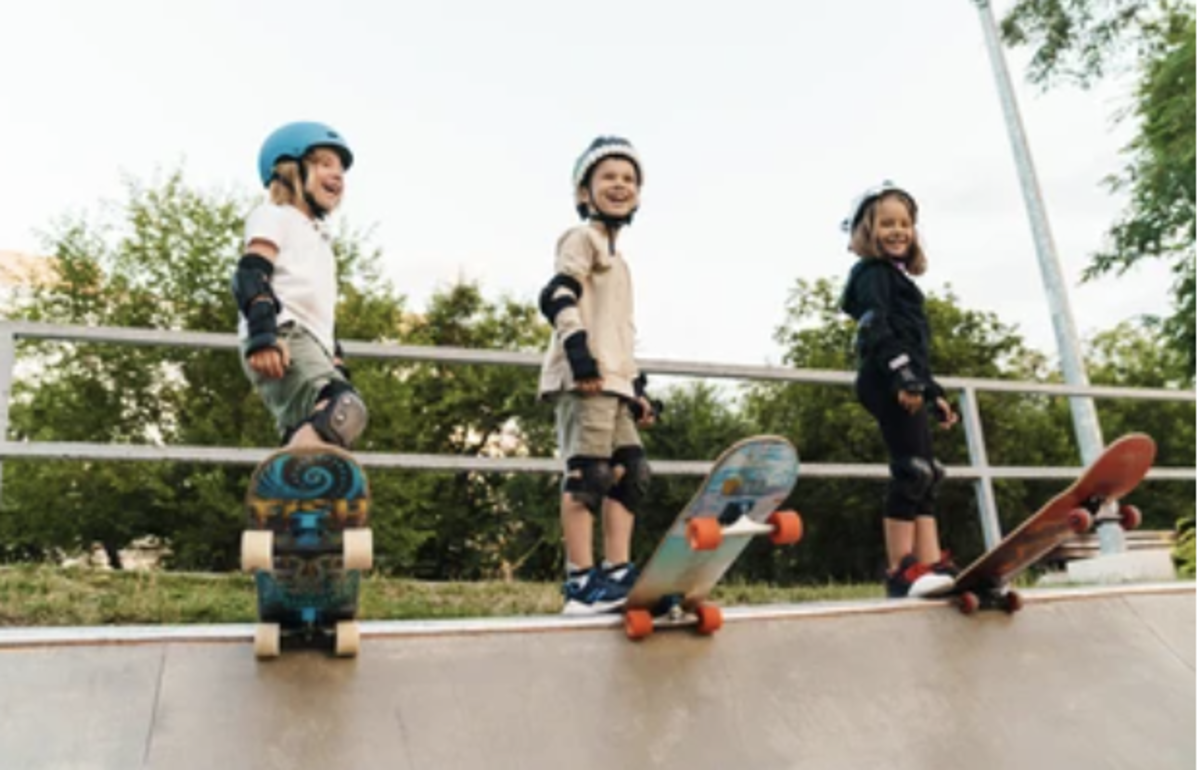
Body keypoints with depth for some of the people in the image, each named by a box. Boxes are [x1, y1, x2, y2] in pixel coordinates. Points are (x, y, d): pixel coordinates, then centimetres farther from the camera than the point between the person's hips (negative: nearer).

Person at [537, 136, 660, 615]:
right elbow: (557, 295, -14)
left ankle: (617, 573, 7)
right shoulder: (583, 238, 3)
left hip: (613, 381, 10)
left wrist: (637, 387, 25)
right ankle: (581, 581, -11)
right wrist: (578, 348, -25)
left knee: (632, 472, 5)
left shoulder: (616, 257, 30)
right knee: (588, 473, -12)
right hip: (585, 378, -10)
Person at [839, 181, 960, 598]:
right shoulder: (873, 273, 0)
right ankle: (901, 571, -13)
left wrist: (933, 392, 29)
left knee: (923, 476, 4)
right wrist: (901, 375, -27)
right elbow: (877, 329, -16)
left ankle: (932, 565, 2)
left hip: (906, 385, 10)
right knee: (912, 472, -14)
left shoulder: (897, 277, 29)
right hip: (890, 384, -10)